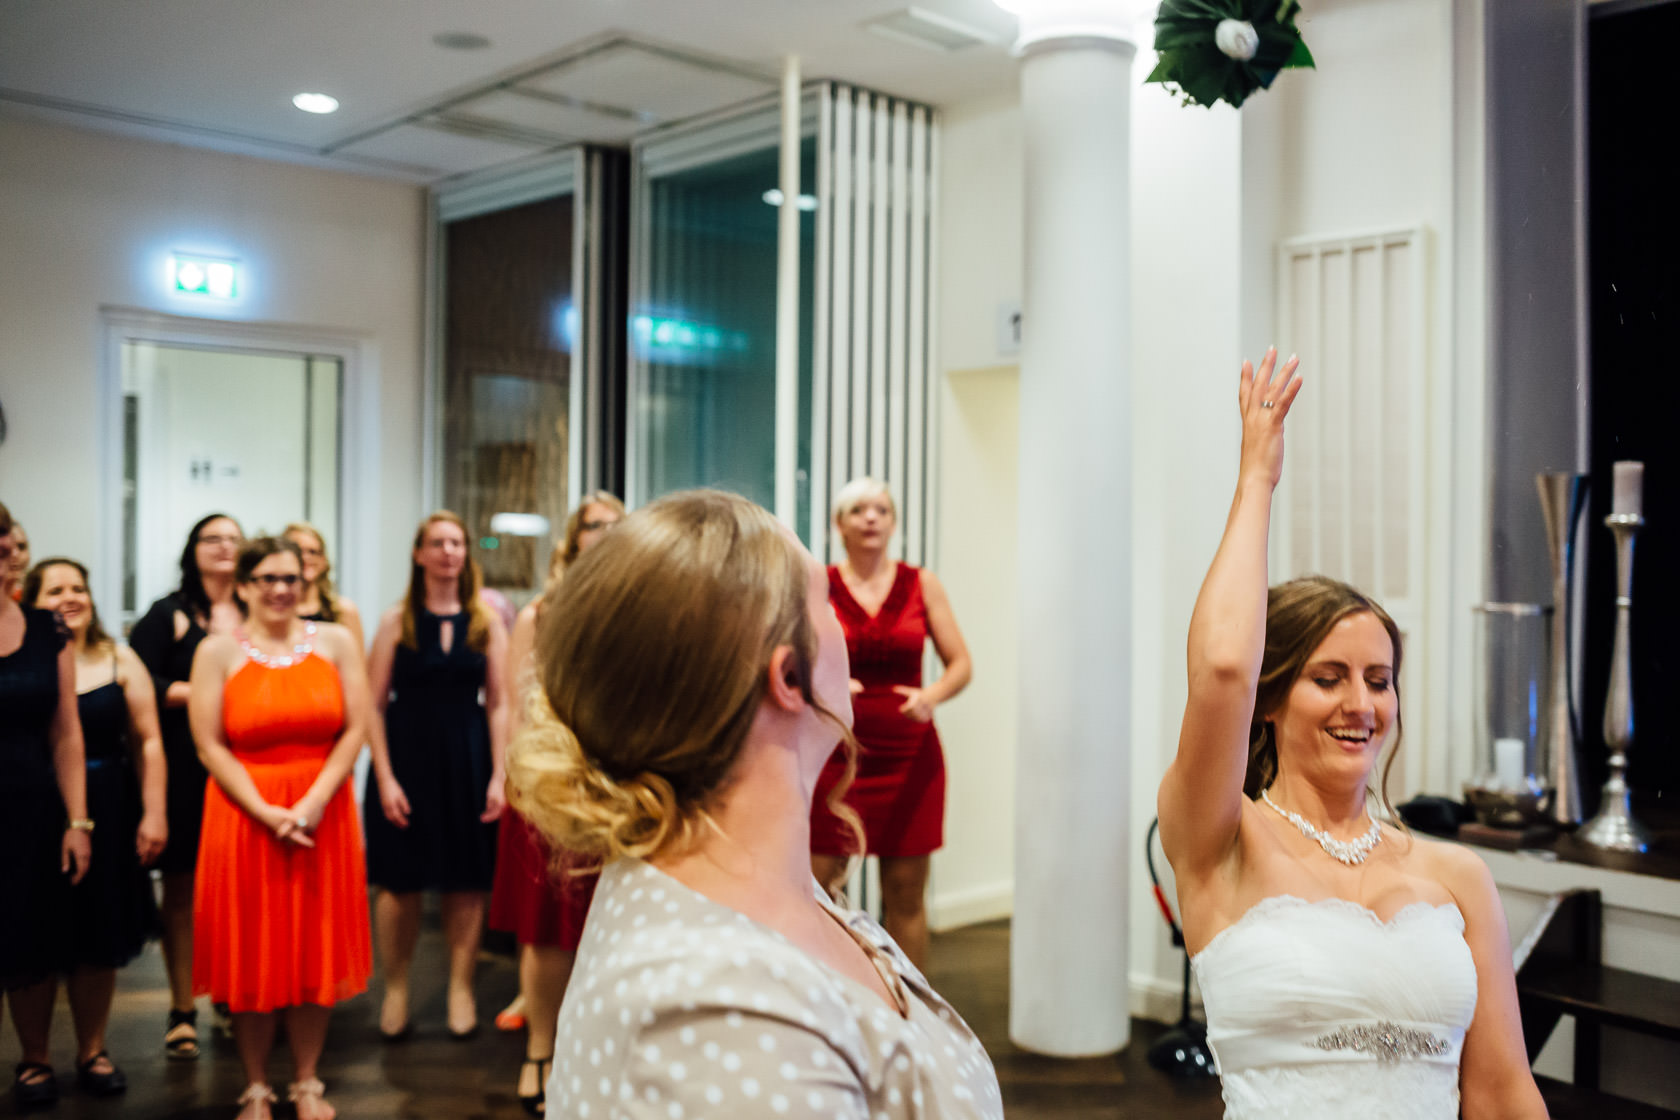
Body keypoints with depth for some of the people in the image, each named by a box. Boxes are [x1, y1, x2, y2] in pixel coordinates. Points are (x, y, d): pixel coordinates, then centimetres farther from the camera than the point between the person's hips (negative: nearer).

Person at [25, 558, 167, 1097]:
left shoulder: (119, 661, 4)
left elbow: (147, 741, 3)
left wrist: (154, 814, -3)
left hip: (108, 814, 2)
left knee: (100, 942, 9)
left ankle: (92, 1052, 24)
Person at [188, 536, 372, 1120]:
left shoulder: (335, 641, 4)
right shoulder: (218, 650, 0)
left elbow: (355, 728, -2)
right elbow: (210, 744, -5)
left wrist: (314, 802, -12)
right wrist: (266, 811, -14)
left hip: (322, 813, 1)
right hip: (244, 814, -1)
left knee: (316, 950, 7)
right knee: (252, 954, 5)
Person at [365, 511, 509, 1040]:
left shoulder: (485, 621, 4)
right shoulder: (397, 621, 0)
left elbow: (498, 704, 3)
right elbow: (373, 706, -2)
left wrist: (498, 775, -4)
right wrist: (385, 778, -9)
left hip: (467, 759, 1)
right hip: (406, 757, -1)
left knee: (467, 882, 6)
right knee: (400, 882, 4)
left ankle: (460, 990, 20)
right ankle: (395, 991, 21)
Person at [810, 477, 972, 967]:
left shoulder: (922, 585, 6)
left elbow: (961, 664, 5)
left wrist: (932, 695, -15)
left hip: (909, 756, 1)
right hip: (834, 754, -1)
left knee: (906, 891, 5)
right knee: (816, 885, -5)